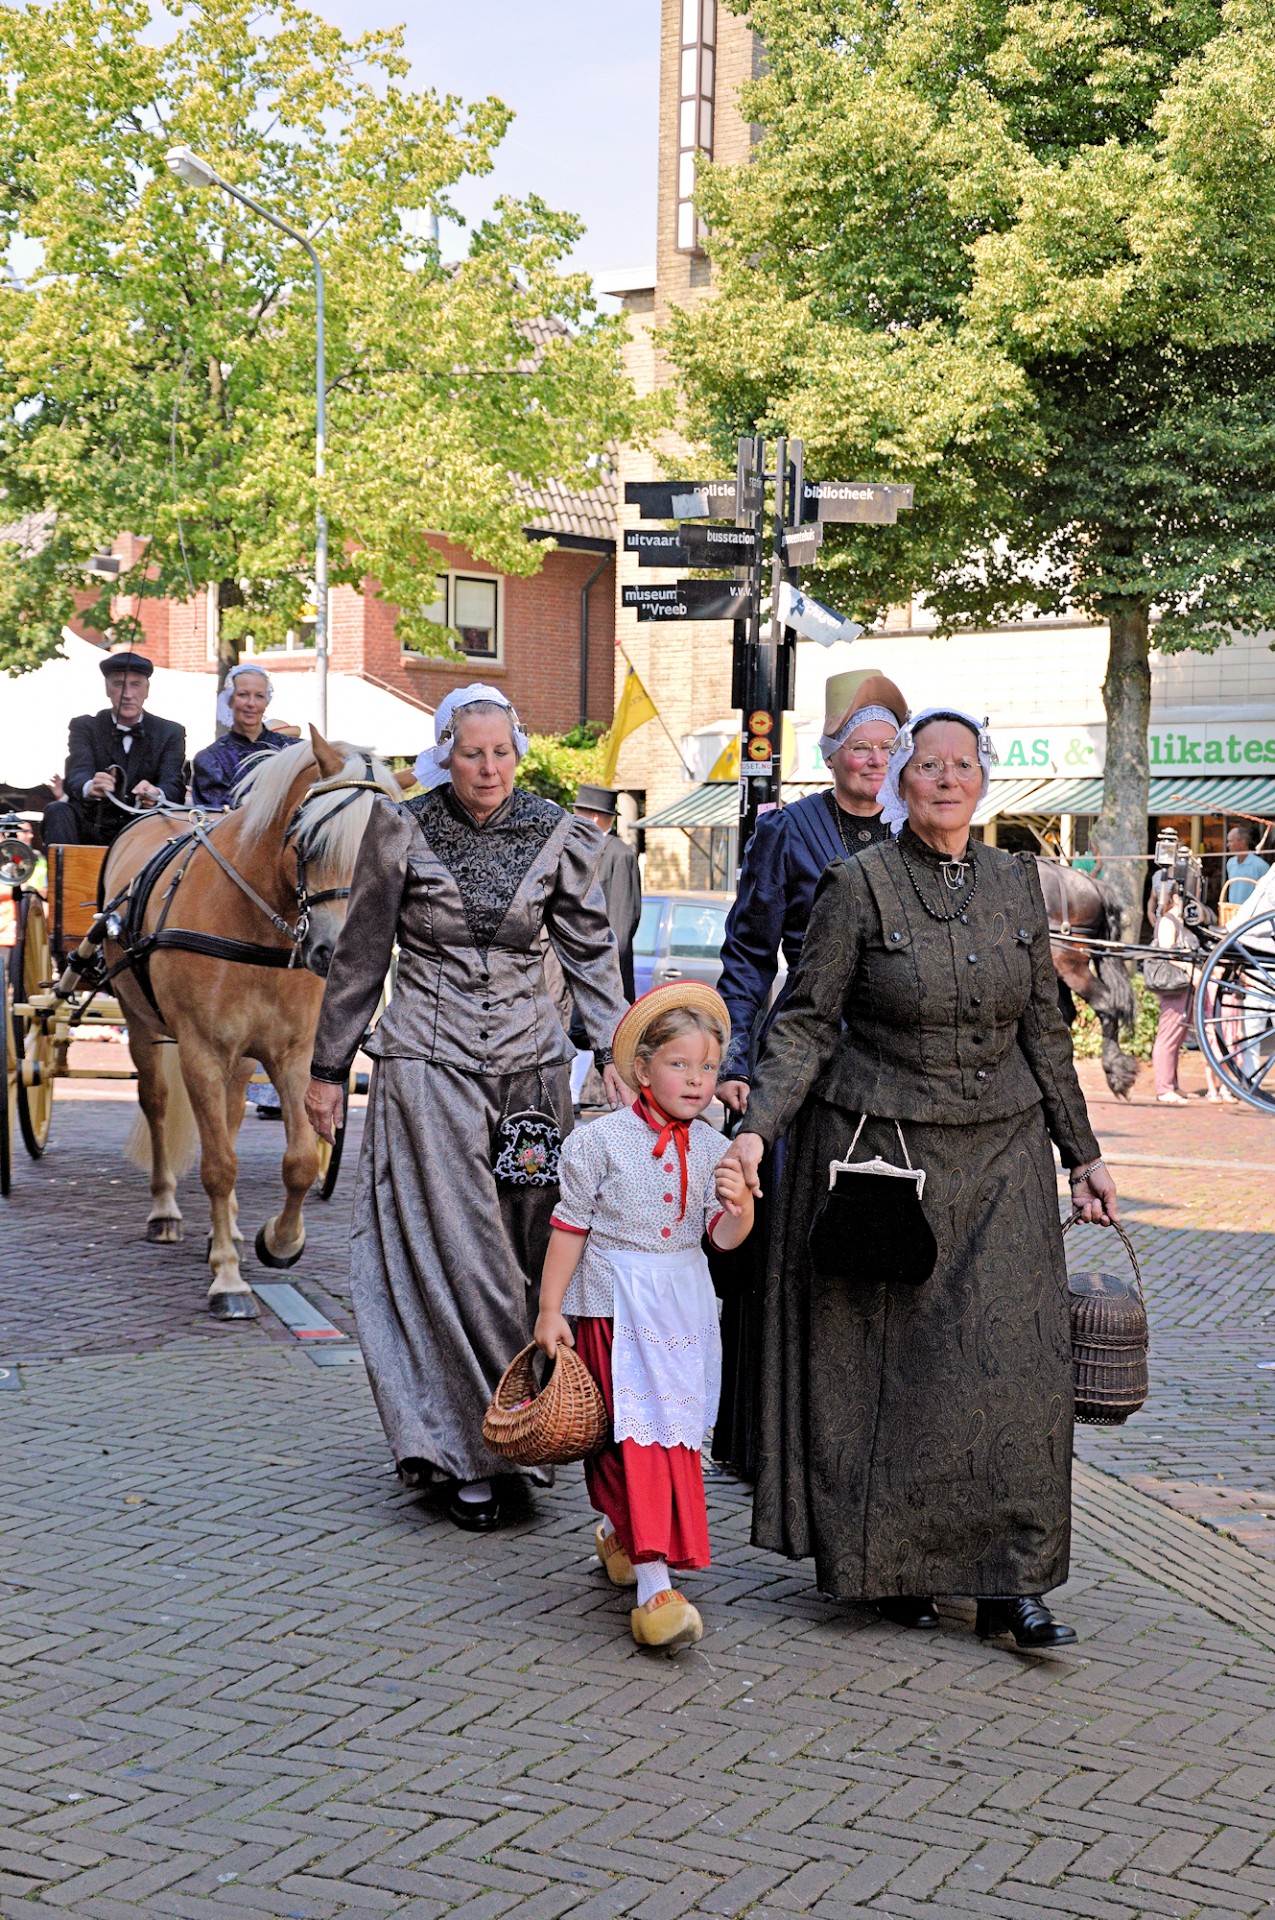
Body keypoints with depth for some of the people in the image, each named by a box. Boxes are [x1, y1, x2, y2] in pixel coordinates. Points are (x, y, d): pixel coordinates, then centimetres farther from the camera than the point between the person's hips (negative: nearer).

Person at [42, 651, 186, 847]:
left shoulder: (170, 733, 6)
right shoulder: (84, 726, 4)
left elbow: (175, 786, -10)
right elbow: (76, 776, -14)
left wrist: (157, 794, -38)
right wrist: (90, 787, -43)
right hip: (91, 829, 1)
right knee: (57, 811, -28)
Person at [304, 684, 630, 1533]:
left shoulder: (557, 836, 3)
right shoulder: (401, 832, -2)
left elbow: (591, 950, 6)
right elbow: (361, 955, 4)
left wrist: (614, 1051, -5)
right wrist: (329, 1067, 5)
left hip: (529, 1059, 2)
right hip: (428, 1058, -2)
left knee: (525, 1238, 2)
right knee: (447, 1248, -5)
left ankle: (456, 1434, 16)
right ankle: (468, 1454, 2)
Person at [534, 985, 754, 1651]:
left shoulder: (711, 1147, 5)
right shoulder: (600, 1140, -8)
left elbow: (723, 1237, 2)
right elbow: (571, 1226, -3)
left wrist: (738, 1207, -21)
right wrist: (550, 1310, -3)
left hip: (686, 1308, 5)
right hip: (615, 1306, -5)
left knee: (675, 1434, 11)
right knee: (636, 1435, -11)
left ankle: (619, 1532, 36)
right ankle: (653, 1585, -15)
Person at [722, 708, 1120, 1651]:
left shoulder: (1016, 882, 8)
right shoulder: (859, 885, -5)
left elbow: (1044, 1030, 14)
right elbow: (806, 1024, -6)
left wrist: (1084, 1154, 15)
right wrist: (757, 1128, -19)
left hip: (1001, 1155, 4)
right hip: (881, 1150, -4)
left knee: (1012, 1360, -1)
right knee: (886, 1362, 2)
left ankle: (1011, 1579, 7)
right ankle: (890, 1566, 15)